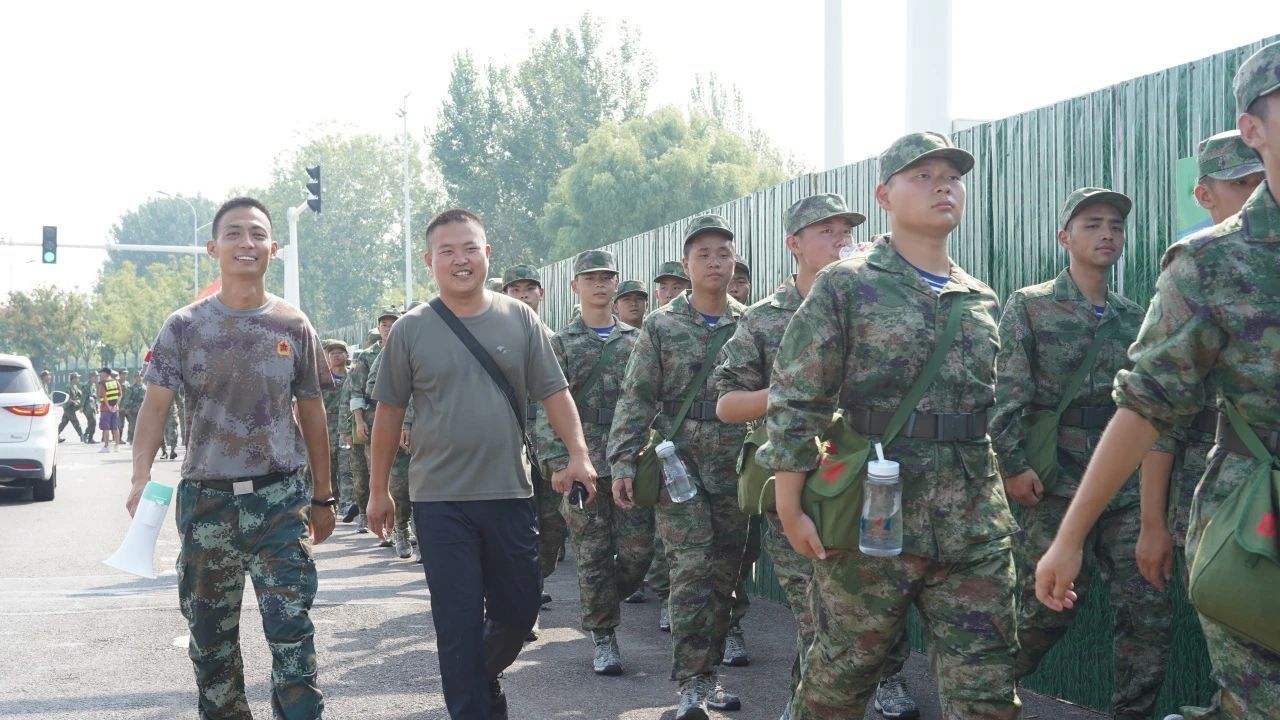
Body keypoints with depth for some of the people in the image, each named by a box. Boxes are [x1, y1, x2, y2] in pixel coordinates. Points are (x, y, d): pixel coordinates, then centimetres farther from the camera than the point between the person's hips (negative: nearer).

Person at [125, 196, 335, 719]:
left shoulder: (293, 326, 4)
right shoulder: (184, 326, 1)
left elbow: (312, 412, 10)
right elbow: (155, 404, -5)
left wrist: (322, 497, 10)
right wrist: (141, 476, -22)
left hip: (280, 499, -1)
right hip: (205, 498, 1)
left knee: (291, 629, -7)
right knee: (210, 634, 11)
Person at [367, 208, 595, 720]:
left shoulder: (519, 319, 3)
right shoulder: (411, 330, 0)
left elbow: (554, 393, 3)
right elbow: (389, 413, 5)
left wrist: (578, 455, -10)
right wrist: (378, 490, 6)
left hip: (510, 494, 2)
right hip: (441, 502, -2)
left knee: (518, 611, 12)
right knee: (459, 622, 1)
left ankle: (482, 676, 40)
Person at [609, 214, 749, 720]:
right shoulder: (661, 326, 1)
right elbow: (635, 399, -2)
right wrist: (623, 464, -9)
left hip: (736, 467, 3)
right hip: (678, 463, -3)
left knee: (724, 573, 8)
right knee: (692, 571, -10)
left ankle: (706, 674, 20)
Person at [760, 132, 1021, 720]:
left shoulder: (983, 301, 14)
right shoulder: (846, 286, -2)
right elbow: (796, 403, -6)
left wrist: (1004, 489, 17)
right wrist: (791, 509, -11)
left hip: (976, 530, 5)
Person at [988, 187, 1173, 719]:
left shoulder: (1133, 317, 14)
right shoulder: (1029, 306, 0)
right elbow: (1007, 394, -7)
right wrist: (1012, 464, -16)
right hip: (1054, 483, -4)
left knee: (1149, 610, -2)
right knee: (1049, 606, 1)